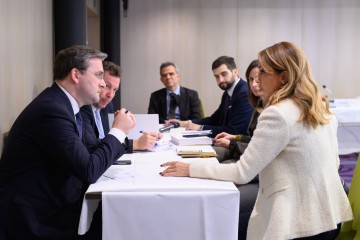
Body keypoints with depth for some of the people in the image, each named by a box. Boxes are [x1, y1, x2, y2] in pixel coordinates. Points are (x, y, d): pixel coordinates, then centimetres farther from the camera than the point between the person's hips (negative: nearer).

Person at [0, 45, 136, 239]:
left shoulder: (62, 103, 7)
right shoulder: (51, 109, -22)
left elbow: (87, 152, 12)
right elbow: (89, 170, -21)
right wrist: (118, 131, -10)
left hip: (50, 204, 8)